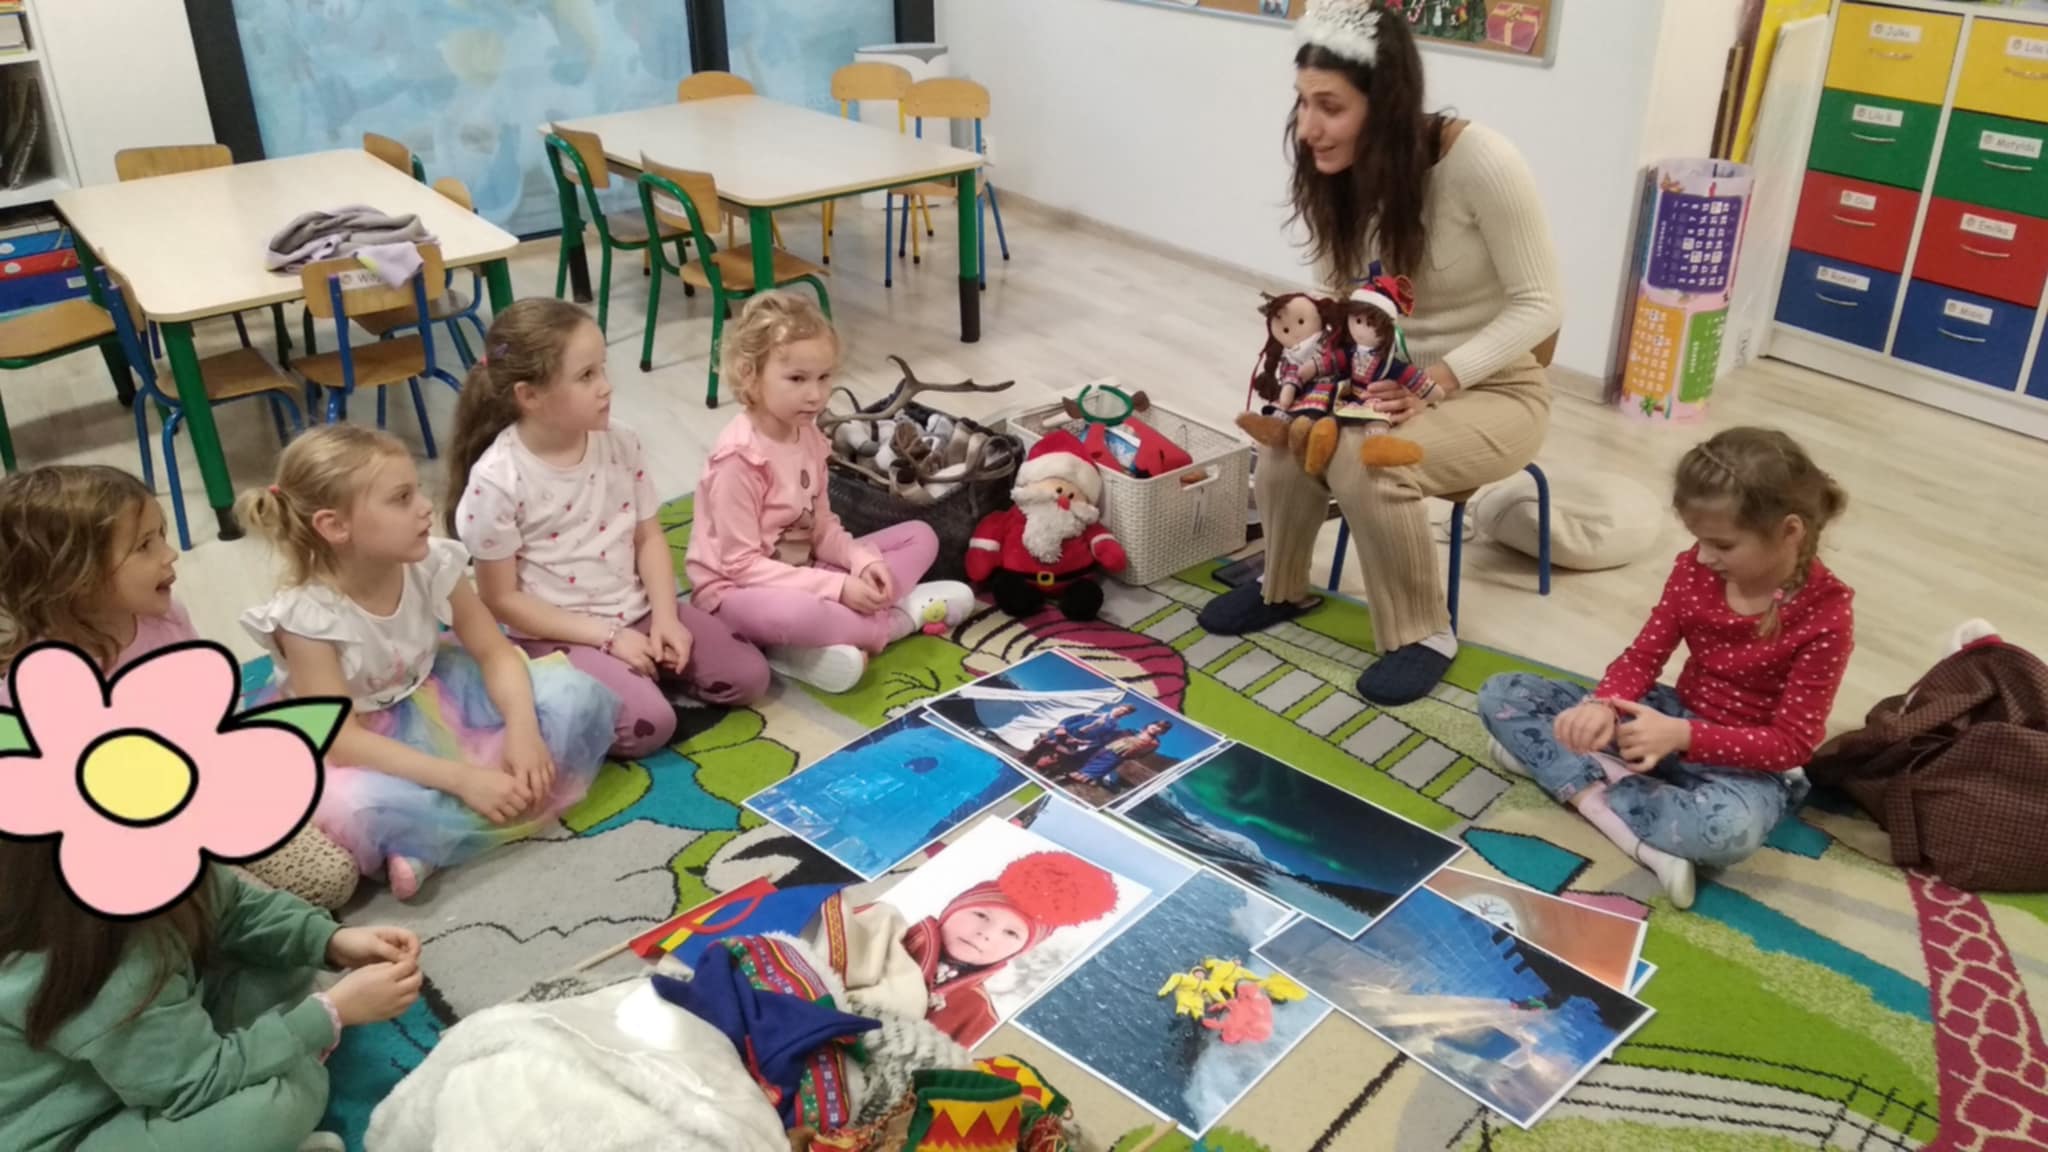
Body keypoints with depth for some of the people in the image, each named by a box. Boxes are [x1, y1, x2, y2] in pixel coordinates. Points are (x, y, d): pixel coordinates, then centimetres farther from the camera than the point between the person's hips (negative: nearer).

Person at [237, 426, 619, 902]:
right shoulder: (306, 615, -26)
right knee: (353, 809, -40)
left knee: (575, 693, -15)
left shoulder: (432, 564, -15)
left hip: (435, 703, 5)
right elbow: (342, 739, -28)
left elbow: (495, 652, -7)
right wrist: (461, 778, -36)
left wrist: (522, 730, -27)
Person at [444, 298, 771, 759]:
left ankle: (643, 668, 11)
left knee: (748, 676, -6)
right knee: (648, 724, -25)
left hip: (636, 610, 6)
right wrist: (606, 636, -18)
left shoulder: (621, 445, -4)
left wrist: (665, 617, -11)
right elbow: (502, 600, -14)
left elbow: (649, 538, 5)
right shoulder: (497, 480, -19)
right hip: (557, 632, -5)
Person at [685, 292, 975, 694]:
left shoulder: (808, 435, 2)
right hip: (737, 590, -9)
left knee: (920, 536, 5)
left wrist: (862, 561, -12)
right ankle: (899, 618, -12)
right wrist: (837, 588, -27)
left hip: (801, 574, 9)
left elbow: (822, 526, 8)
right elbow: (742, 564, -23)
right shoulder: (739, 456, -23)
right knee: (793, 613, -43)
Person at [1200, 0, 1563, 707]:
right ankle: (1282, 587, 5)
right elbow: (1340, 300, 4)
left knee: (1366, 462, -33)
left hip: (1494, 390, -5)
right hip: (1397, 381, 5)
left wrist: (1439, 380, -31)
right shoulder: (1342, 173, -6)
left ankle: (1425, 634, -9)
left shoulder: (1481, 162, -25)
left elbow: (1538, 306, -19)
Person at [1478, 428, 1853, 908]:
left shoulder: (1825, 616, -21)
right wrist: (1604, 706, -27)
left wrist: (1683, 736, -35)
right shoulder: (1695, 569, -7)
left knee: (1730, 827, -44)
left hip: (1750, 762, -6)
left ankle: (1572, 774, -22)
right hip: (1672, 721, 6)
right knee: (1501, 694, -10)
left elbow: (1793, 742, -21)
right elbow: (1644, 655, -3)